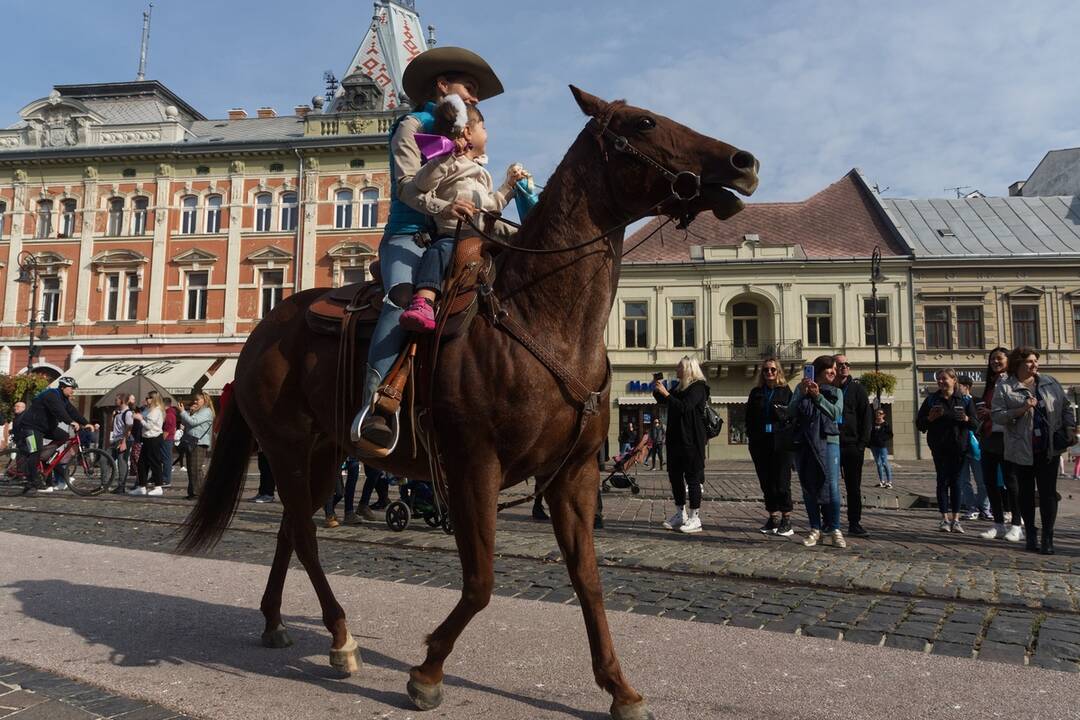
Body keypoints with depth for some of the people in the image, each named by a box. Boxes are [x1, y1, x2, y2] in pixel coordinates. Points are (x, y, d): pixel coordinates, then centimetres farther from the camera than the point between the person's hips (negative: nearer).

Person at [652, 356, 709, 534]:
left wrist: (666, 393, -19)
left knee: (692, 477, -5)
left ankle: (694, 519, 0)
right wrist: (657, 390, 9)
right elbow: (663, 400, 27)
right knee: (675, 476, 10)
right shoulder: (680, 389, 17)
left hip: (691, 440, -9)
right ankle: (680, 514, 20)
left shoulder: (698, 387, -8)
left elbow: (684, 407, -21)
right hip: (676, 439, 9)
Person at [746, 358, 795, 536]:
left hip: (781, 442, -4)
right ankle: (774, 517, 15)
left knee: (781, 481, -5)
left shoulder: (786, 391, 4)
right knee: (766, 482, 6)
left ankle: (786, 520, 1)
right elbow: (749, 416, 13)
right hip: (760, 443, 4)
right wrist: (751, 435, 3)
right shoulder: (756, 392, 14)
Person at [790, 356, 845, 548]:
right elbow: (791, 411, 1)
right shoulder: (801, 388, 12)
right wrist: (802, 393, -12)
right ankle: (816, 529, 12)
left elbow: (836, 413, -3)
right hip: (804, 443, 1)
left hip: (828, 441, -1)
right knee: (808, 487, 4)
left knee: (832, 486, -9)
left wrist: (818, 396, -10)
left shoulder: (836, 392, 13)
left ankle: (834, 529, 2)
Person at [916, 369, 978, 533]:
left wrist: (966, 419, -17)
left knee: (955, 481, 2)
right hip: (939, 448, 0)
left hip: (959, 447, 0)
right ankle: (945, 519, 5)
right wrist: (930, 418, -13)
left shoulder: (965, 400, 6)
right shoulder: (931, 400, 7)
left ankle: (955, 519, 8)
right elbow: (919, 424, 7)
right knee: (943, 481, 1)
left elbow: (975, 424, 3)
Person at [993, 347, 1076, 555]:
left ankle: (1048, 538, 7)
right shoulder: (1005, 388, -3)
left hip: (1049, 449, 2)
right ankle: (1031, 535, 19)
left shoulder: (1050, 383, 9)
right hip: (1022, 450, -2)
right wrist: (1021, 410, -20)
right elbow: (997, 415, -9)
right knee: (1026, 493, 7)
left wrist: (1070, 428, 1)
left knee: (1048, 492, 1)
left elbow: (1066, 407, 14)